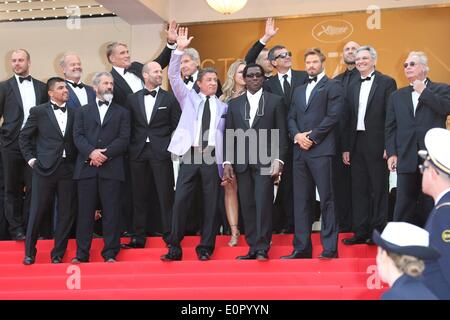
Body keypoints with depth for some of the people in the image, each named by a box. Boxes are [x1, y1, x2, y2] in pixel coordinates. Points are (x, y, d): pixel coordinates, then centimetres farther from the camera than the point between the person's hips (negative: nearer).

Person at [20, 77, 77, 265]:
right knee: (37, 212, 1)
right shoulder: (39, 112, 3)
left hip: (68, 168, 3)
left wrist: (78, 163, 3)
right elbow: (24, 137, 8)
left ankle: (58, 254, 15)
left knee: (66, 213, 4)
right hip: (45, 167, -2)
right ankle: (29, 253, 12)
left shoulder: (74, 113, 9)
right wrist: (30, 158, 2)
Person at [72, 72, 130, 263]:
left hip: (111, 168, -1)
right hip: (86, 168, 1)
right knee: (85, 211, 1)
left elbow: (124, 139, 2)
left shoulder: (122, 113, 15)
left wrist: (105, 154, -11)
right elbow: (78, 136, 4)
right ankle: (81, 253, 4)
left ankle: (110, 253, 1)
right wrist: (91, 152, -13)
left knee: (111, 212, -2)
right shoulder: (83, 111, 17)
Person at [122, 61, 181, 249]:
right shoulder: (133, 99, 9)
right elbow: (128, 126, 10)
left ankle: (169, 236, 1)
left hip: (161, 153, -2)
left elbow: (177, 127, 3)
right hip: (138, 153, 2)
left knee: (166, 196, -4)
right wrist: (131, 148, 2)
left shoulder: (170, 99, 4)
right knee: (139, 197, 7)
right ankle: (138, 237, 14)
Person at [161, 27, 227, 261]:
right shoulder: (189, 98, 13)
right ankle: (174, 247, 0)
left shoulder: (223, 107, 14)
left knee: (211, 203, 1)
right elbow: (173, 76, 2)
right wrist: (179, 50, -9)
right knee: (180, 200, -7)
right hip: (190, 154, -1)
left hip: (212, 157, 1)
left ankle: (205, 248, 9)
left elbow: (226, 134, 13)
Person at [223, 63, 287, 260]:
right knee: (247, 206, 3)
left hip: (265, 162, -3)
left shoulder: (275, 101, 6)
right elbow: (229, 135, 12)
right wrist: (227, 162, 4)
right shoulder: (234, 104, 14)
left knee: (263, 204, -9)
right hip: (242, 163, 3)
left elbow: (281, 133, 2)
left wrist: (278, 160, -8)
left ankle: (262, 248, -5)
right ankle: (253, 248, 7)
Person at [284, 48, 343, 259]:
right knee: (301, 200, 5)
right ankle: (302, 248, 9)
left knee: (326, 199, -6)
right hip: (300, 151, 6)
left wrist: (312, 137, -11)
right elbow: (291, 118, 17)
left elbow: (332, 116, -8)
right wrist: (297, 135, -3)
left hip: (321, 150, -6)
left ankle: (330, 248, -3)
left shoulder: (332, 86, 3)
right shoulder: (299, 90, 24)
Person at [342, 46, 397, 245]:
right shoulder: (353, 87, 15)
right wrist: (346, 148, 9)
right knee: (359, 189, 8)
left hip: (377, 144, -6)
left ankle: (378, 231, 7)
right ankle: (361, 232, 13)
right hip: (357, 144, 6)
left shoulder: (387, 83, -2)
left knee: (379, 189, 0)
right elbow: (349, 119, 14)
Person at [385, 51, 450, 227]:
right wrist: (391, 153, 0)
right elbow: (390, 127, 11)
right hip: (407, 159, 3)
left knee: (431, 204, 3)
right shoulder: (397, 96, 16)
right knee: (404, 207, 3)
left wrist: (423, 91, -8)